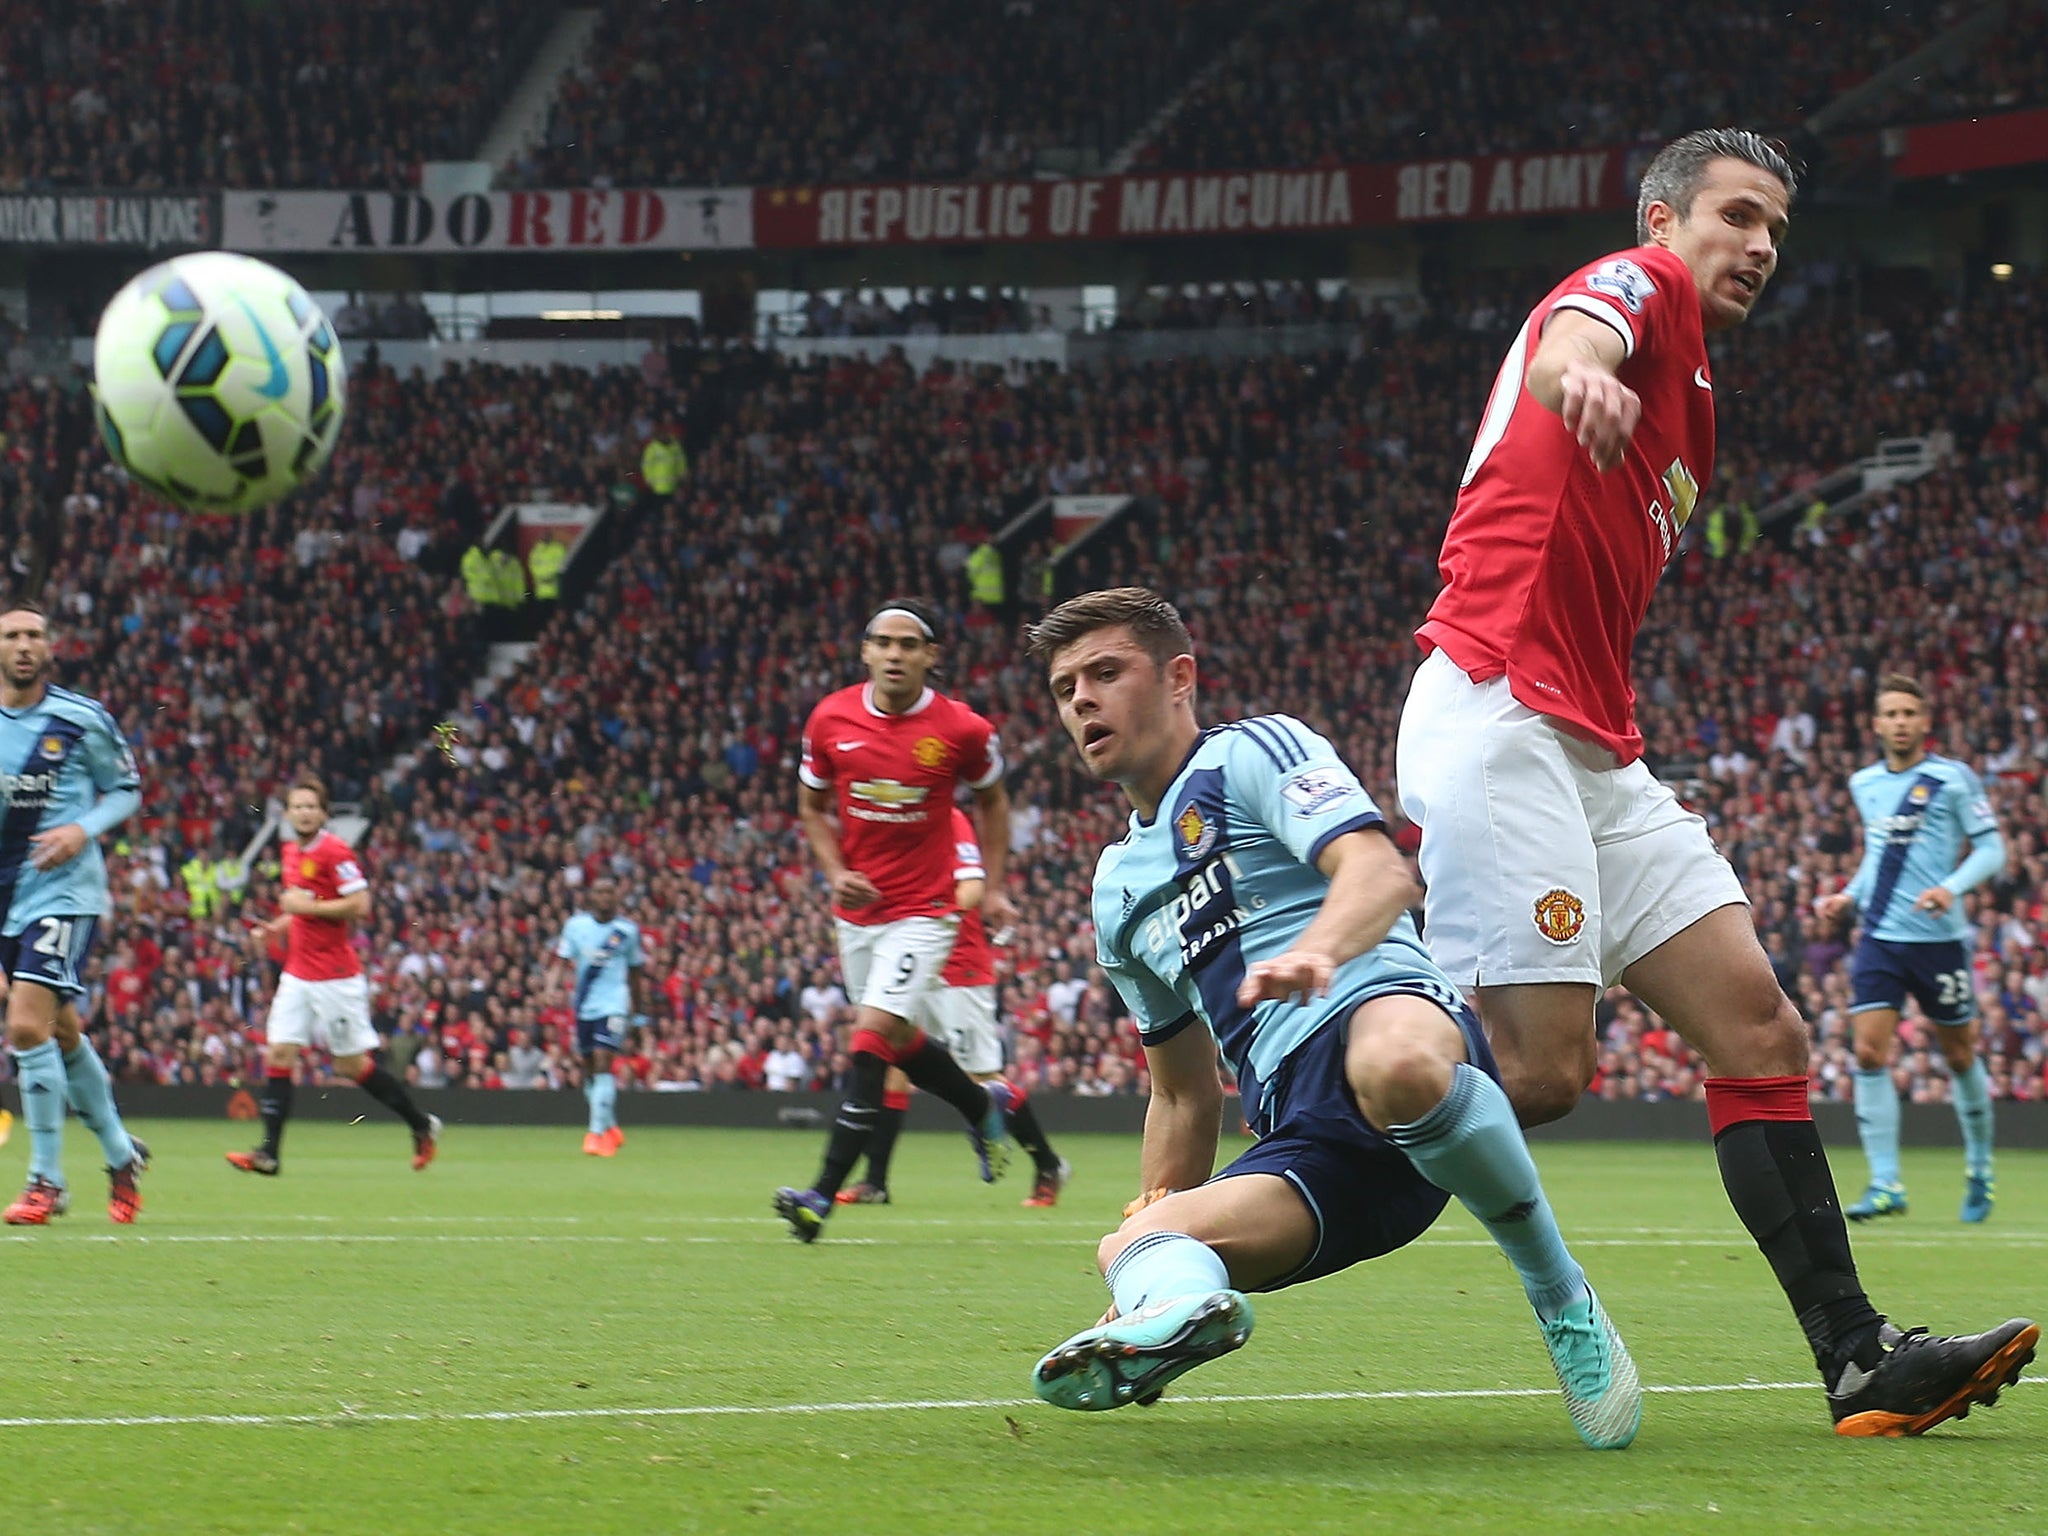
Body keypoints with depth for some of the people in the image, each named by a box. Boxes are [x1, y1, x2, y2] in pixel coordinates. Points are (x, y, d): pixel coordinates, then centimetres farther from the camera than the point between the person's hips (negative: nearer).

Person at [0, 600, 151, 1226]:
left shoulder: (83, 720, -5)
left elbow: (127, 790, 4)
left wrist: (82, 830, -12)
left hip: (64, 892, -5)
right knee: (62, 1032, 13)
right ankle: (120, 1152, 32)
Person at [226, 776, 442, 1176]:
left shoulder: (335, 852, -13)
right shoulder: (291, 852, 13)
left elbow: (359, 906, -19)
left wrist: (307, 906, -19)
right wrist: (277, 926, 10)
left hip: (336, 975, -8)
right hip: (298, 974, 8)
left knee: (352, 1064, 0)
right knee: (278, 1054, -4)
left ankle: (422, 1125, 17)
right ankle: (269, 1153, -6)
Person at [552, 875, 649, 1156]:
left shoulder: (627, 930, 2)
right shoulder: (576, 924, 3)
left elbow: (635, 972, 13)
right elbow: (565, 962, 4)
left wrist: (639, 1012, 18)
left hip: (613, 1004, -3)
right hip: (583, 1006, 3)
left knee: (602, 1063, -16)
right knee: (589, 1068, 8)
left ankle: (597, 1133, -16)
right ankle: (611, 1128, 26)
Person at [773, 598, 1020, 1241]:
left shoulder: (963, 730, -10)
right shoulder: (830, 719, -4)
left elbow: (992, 800, 10)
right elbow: (812, 807, 11)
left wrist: (994, 888, 6)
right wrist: (835, 872, -5)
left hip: (924, 910, -5)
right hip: (857, 909, 5)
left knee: (873, 1034, -16)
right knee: (897, 1039, 16)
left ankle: (823, 1194, -18)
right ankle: (982, 1104, 47)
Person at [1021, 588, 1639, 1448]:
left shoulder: (1253, 752, 10)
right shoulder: (1119, 892, 32)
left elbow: (1381, 870, -10)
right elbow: (1184, 1092, 38)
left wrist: (1313, 954, -32)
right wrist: (1152, 1219, 31)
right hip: (1304, 1140, 8)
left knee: (1394, 1062, -45)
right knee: (1131, 1247, -19)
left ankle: (1560, 1297, -31)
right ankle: (1177, 1307, -56)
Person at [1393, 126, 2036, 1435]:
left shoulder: (1692, 405, 28)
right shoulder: (1642, 286, 0)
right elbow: (1566, 343, -27)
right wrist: (1581, 375, -51)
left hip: (1596, 755, 10)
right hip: (1497, 720, -10)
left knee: (1761, 1032, 3)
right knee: (1541, 1071, -16)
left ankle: (1858, 1355, 2)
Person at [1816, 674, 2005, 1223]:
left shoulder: (1953, 779, -5)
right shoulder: (1864, 784, 10)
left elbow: (1991, 849, -6)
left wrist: (1951, 888, -22)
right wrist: (1849, 897, 10)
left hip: (1939, 937, -3)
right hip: (1880, 936, 3)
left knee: (1960, 1056, 9)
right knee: (1869, 1053, -12)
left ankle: (1980, 1171, 29)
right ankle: (1886, 1186, -11)